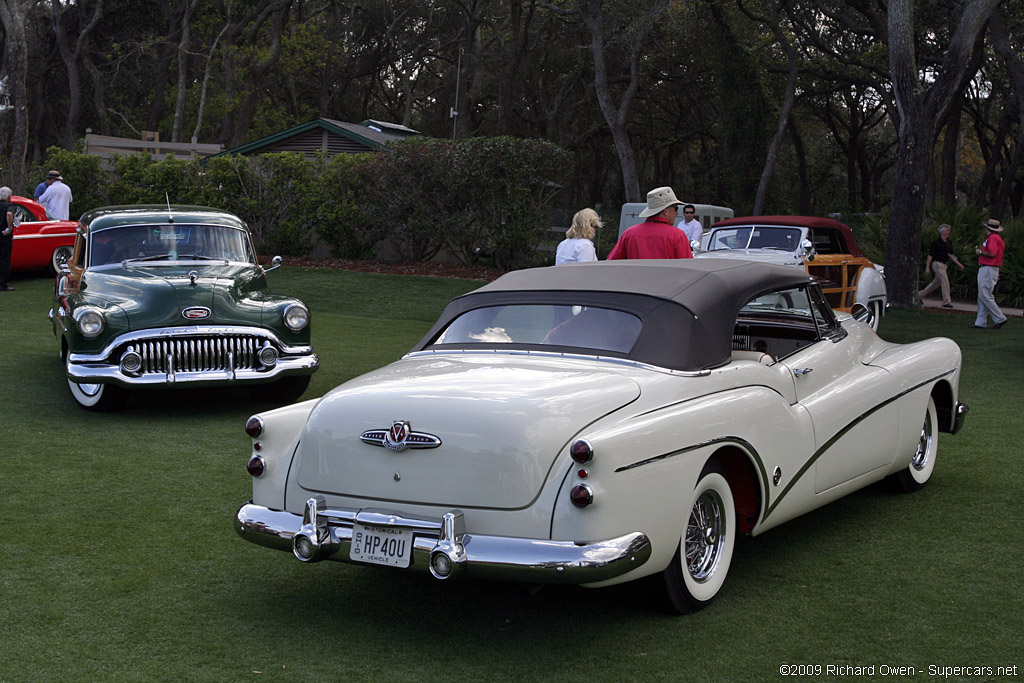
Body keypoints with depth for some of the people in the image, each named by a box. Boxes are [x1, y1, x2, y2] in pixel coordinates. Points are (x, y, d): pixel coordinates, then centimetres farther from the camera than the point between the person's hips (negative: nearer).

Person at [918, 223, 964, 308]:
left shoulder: (949, 242, 12)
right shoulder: (936, 242, -10)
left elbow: (951, 255, 18)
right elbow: (930, 254, -10)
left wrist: (958, 264, 9)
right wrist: (927, 267, -13)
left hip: (944, 265, 8)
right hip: (937, 264, -8)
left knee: (936, 282, 14)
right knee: (945, 281, -14)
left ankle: (920, 294, 27)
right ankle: (946, 302, -13)